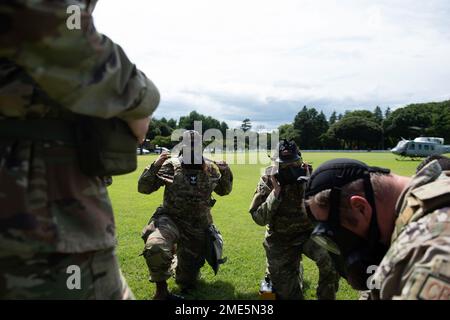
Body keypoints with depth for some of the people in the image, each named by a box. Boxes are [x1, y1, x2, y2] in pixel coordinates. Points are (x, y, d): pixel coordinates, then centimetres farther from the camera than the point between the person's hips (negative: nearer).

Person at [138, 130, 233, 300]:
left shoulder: (211, 168, 1)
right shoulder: (171, 165, -8)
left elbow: (224, 191, 16)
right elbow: (143, 188, -8)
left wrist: (226, 172, -4)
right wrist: (155, 166, -24)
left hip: (198, 226, 3)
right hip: (170, 219, -2)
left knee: (187, 284, 10)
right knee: (155, 248, -38)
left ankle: (180, 261, 46)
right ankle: (161, 288, -10)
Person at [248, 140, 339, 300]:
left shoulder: (309, 175, -9)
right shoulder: (268, 181, -10)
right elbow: (259, 218, -15)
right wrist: (275, 192, -24)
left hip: (308, 233, 0)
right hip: (281, 240, 0)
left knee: (331, 257, -31)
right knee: (286, 293, 3)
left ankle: (326, 297, -7)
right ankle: (297, 272, 36)